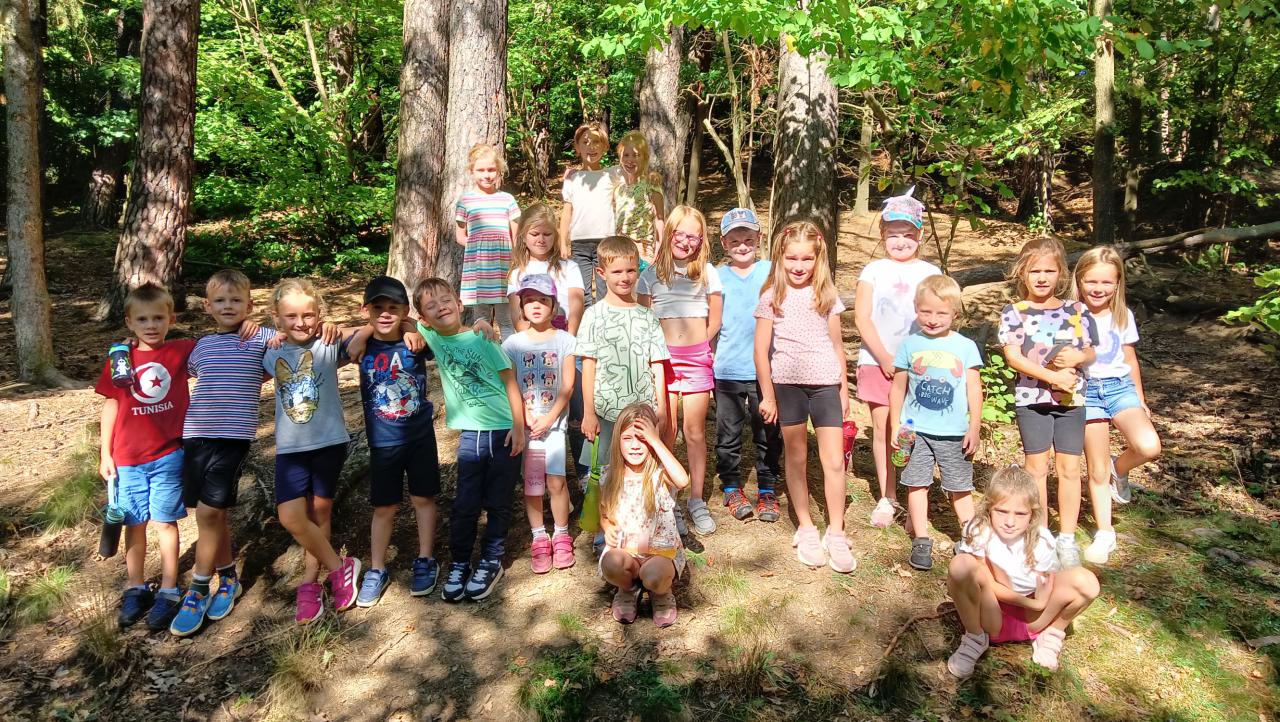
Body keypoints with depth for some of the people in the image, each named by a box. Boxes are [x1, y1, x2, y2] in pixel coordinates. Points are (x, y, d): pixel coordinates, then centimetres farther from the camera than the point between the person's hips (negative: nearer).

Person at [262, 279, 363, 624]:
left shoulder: (328, 345, -8)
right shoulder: (271, 355, 2)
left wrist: (333, 331, -24)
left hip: (329, 442, -2)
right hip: (290, 448, 2)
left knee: (320, 512, 8)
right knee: (290, 516, -8)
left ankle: (310, 582, 27)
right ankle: (339, 567, 11)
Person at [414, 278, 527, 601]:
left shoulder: (482, 338, -10)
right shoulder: (429, 335, 0)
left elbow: (510, 381, -7)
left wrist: (519, 426, -10)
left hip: (504, 430, -2)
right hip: (471, 433, 3)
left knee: (498, 503, 8)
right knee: (465, 505, 5)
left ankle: (491, 562, 24)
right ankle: (459, 564, 22)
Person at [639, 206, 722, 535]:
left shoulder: (707, 272, 6)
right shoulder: (652, 273, 5)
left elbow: (715, 319, 11)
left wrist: (695, 345, 7)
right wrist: (663, 346, -2)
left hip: (698, 357, 1)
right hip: (663, 357, 0)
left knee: (695, 430, 4)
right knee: (667, 428, 0)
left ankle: (697, 499, 14)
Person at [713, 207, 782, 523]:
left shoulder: (771, 272, 2)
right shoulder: (717, 276, 5)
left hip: (765, 368, 0)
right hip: (727, 370, 1)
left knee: (768, 433, 7)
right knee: (728, 434, 9)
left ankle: (767, 491, 21)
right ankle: (732, 489, 25)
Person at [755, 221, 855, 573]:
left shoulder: (827, 295, 5)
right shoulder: (772, 297, -2)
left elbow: (837, 344, 11)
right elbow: (761, 349, -2)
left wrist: (844, 389, 12)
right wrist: (768, 395, -3)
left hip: (826, 384, 1)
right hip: (787, 385, -1)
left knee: (834, 461, -2)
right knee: (796, 459, 9)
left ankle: (835, 534, 12)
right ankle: (806, 530, 22)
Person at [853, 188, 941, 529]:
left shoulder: (930, 273, 6)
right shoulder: (874, 270, 5)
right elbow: (862, 318, -2)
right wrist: (884, 358, -9)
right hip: (877, 361, 0)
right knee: (882, 426, 3)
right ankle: (886, 497, 17)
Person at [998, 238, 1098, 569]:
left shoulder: (1077, 311, 5)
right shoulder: (1014, 313, -4)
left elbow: (1091, 351, 10)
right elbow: (1013, 356, -13)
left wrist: (1078, 358, -13)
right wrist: (1053, 376, -20)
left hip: (1071, 398, 2)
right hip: (1032, 399, -2)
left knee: (1070, 468, 6)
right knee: (1037, 467, 6)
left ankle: (1067, 538, 18)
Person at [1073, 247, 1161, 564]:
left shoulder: (1123, 316, 4)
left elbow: (1130, 359, 13)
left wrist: (1141, 400, 17)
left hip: (1121, 386, 3)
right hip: (1087, 391, -2)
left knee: (1148, 446, -23)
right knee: (1097, 471, 3)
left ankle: (1119, 469, 12)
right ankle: (1104, 534, 18)